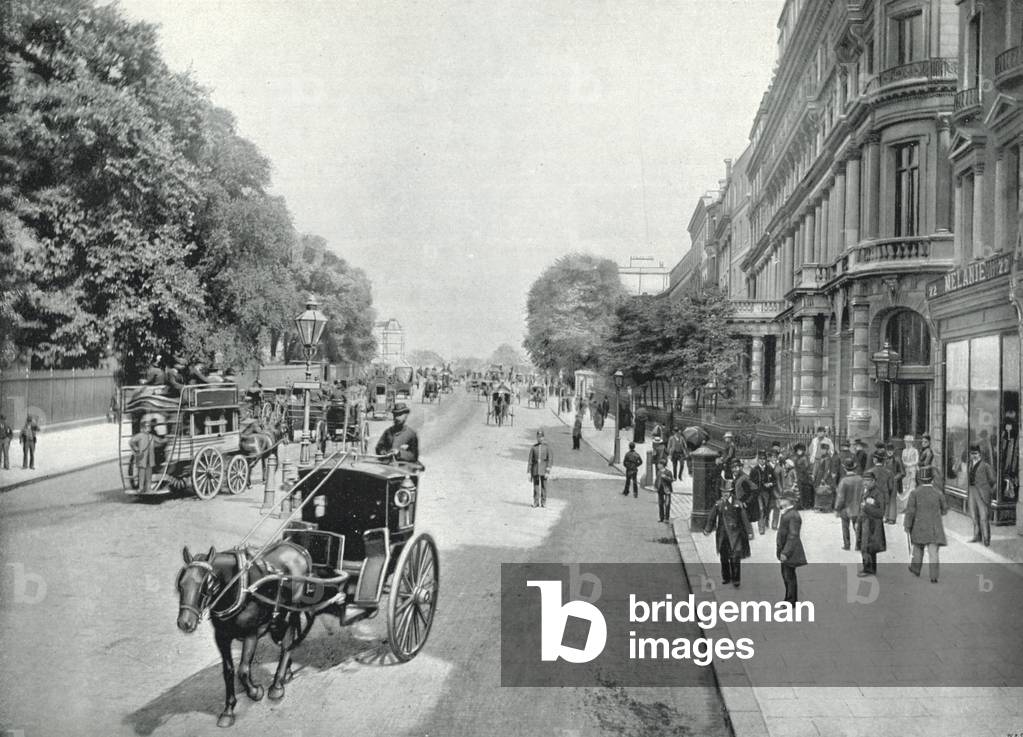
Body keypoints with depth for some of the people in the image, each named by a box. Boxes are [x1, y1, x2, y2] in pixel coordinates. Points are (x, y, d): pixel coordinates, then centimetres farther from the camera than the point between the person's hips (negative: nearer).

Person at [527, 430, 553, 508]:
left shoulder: (547, 447, 0)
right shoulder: (533, 447, 5)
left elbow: (550, 459, -3)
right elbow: (530, 460, 6)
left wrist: (548, 471, -12)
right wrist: (529, 472, 2)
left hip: (543, 469, -1)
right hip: (535, 470, 1)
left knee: (543, 486, 1)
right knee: (536, 486, 1)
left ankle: (543, 502, 9)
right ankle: (536, 502, 8)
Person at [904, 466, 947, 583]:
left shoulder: (914, 493, -11)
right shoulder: (938, 493, -5)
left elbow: (910, 511, -13)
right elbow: (944, 509, 10)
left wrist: (907, 526, -4)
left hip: (919, 527, 0)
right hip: (934, 528, 0)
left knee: (918, 547, 21)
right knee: (933, 552, -1)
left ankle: (916, 569, 36)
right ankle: (934, 576, -9)